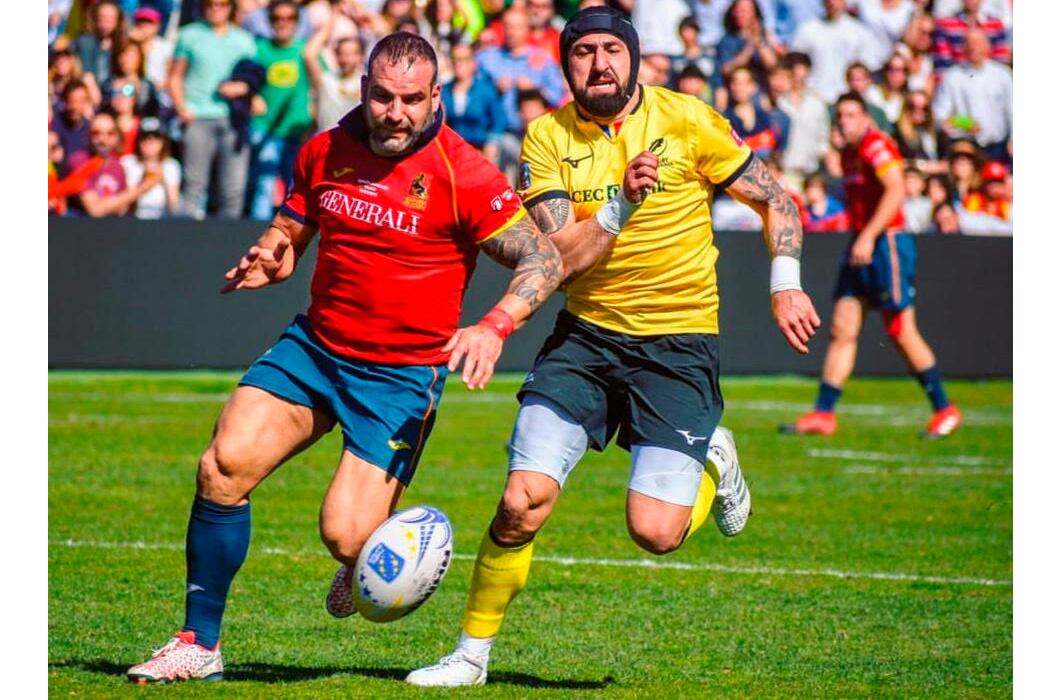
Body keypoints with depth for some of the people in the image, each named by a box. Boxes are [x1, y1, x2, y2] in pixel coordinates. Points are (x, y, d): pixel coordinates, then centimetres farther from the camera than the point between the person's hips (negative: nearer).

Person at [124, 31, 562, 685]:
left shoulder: (463, 175, -14)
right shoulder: (324, 152, 1)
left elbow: (544, 261, -12)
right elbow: (289, 234, 17)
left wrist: (495, 326, -28)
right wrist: (267, 260, -8)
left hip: (403, 373, -4)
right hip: (315, 344, 4)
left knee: (347, 535, -15)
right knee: (224, 465, -15)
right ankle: (199, 643, -1)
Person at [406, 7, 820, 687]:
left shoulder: (687, 120, -5)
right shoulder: (548, 138, -2)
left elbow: (776, 200, 5)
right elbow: (558, 258, -10)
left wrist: (786, 283, -7)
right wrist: (622, 203, -24)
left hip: (679, 342, -2)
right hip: (586, 336, 2)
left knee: (656, 532, -12)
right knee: (524, 500, -13)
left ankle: (713, 464, 23)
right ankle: (473, 653, 6)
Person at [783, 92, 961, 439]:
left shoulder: (876, 145, -12)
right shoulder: (848, 154, 16)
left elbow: (896, 191, -24)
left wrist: (868, 236, -28)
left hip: (887, 244, -9)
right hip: (861, 246, 9)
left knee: (902, 332, -4)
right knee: (842, 329, 2)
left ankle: (945, 410, 8)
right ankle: (823, 413, 0)